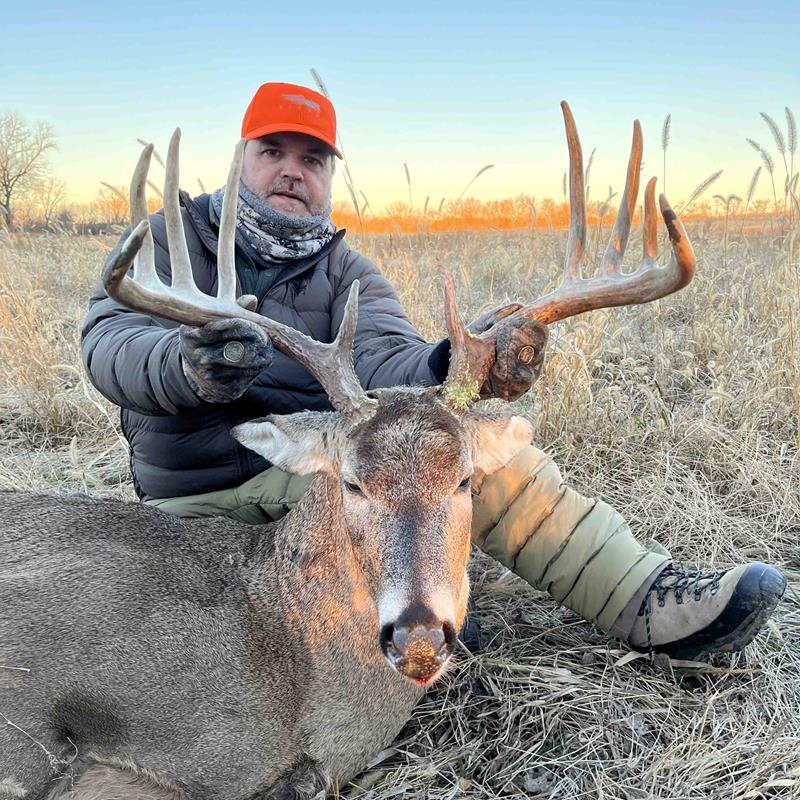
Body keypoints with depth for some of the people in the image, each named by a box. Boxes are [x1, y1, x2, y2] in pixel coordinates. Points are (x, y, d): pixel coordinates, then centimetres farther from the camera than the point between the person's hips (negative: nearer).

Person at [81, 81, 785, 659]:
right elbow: (111, 340, -16)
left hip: (325, 468, 2)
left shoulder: (348, 274, 6)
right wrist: (188, 367, -41)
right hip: (203, 499, -1)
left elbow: (383, 359, -15)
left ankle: (647, 598, -20)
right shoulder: (168, 239, 3)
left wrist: (451, 367, -41)